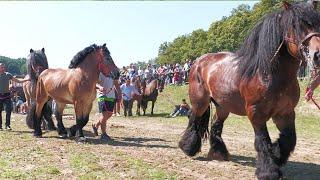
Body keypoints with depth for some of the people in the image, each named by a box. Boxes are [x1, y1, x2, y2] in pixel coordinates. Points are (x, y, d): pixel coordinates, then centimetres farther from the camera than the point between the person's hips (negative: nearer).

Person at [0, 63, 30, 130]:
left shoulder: (8, 75, 3)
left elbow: (18, 81, 4)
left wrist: (27, 79, -6)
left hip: (7, 95, 1)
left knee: (8, 111, -6)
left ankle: (7, 125, 1)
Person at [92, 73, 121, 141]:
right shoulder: (100, 72, -10)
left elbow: (116, 84, 16)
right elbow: (95, 83, -19)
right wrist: (100, 87, -41)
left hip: (112, 96, 7)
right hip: (102, 95, -7)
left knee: (109, 114, 12)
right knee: (104, 114, -10)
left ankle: (95, 124, 35)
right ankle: (103, 134, 1)